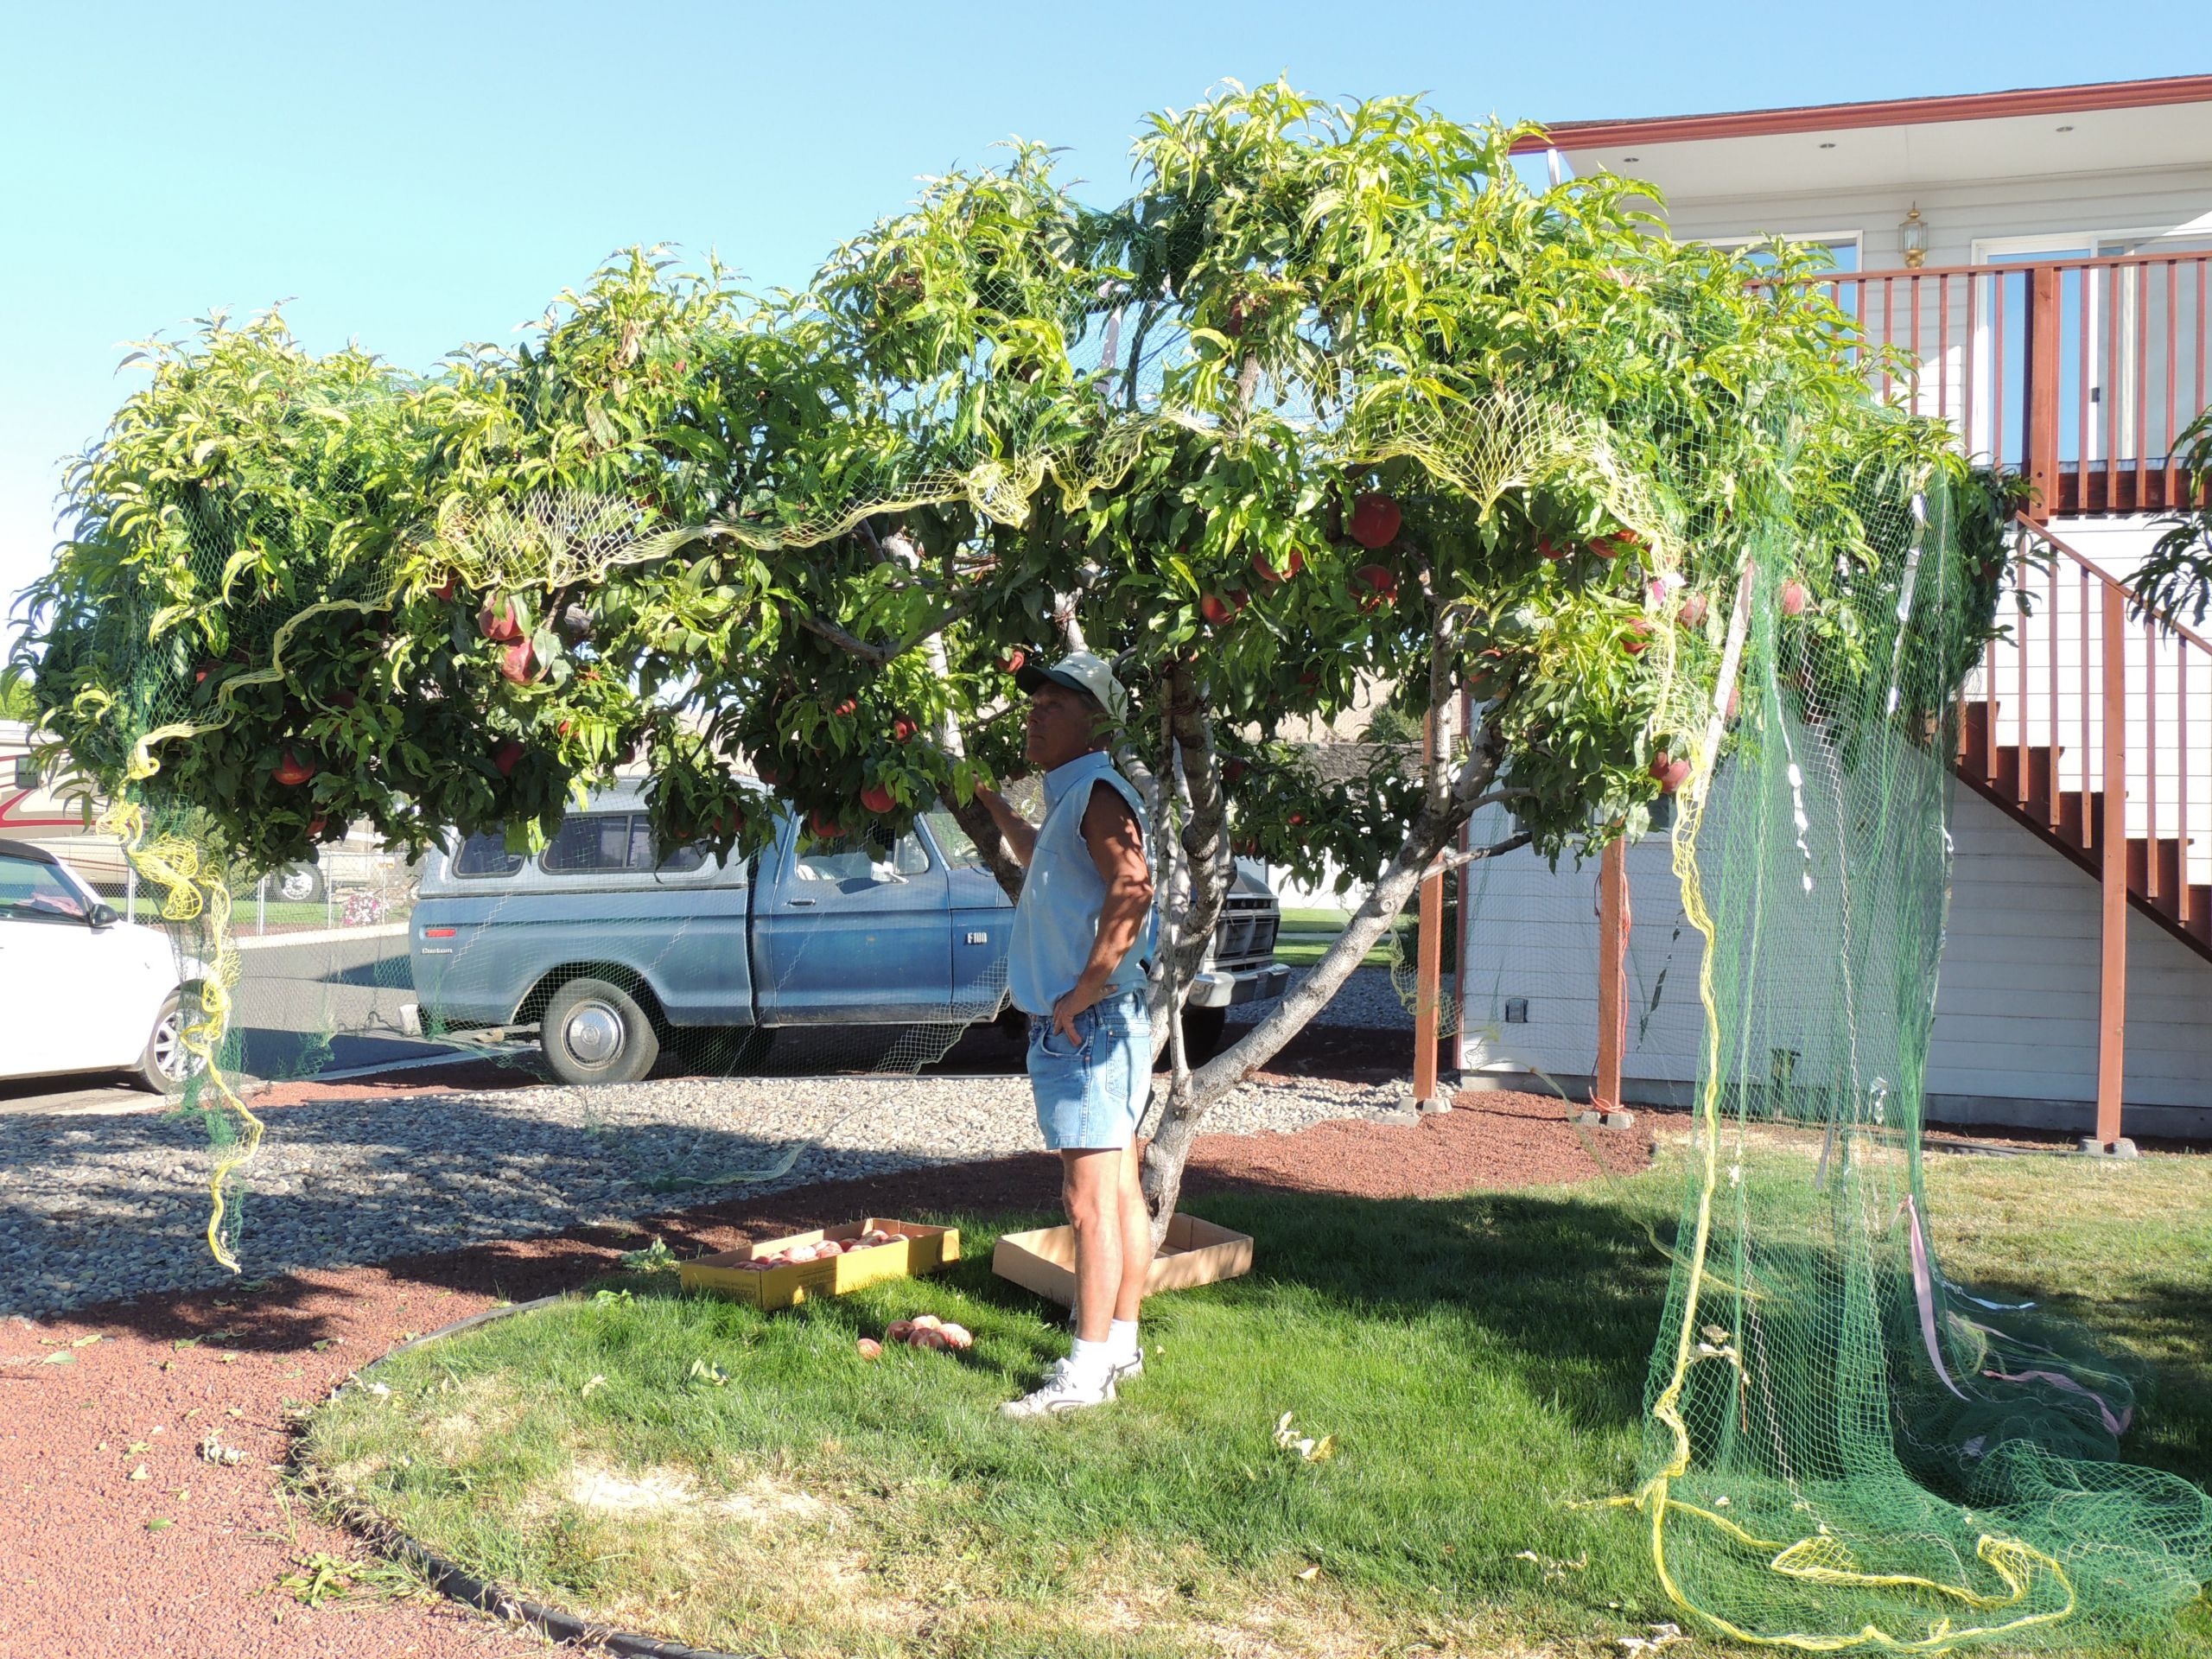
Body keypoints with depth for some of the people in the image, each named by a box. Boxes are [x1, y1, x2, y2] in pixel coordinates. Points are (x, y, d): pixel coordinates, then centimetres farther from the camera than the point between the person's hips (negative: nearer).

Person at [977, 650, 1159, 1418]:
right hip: (1087, 1030, 10)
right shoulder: (1070, 799, 17)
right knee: (1121, 1194, 14)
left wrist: (1081, 994, -27)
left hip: (1086, 1029, -10)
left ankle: (1086, 1373, -4)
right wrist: (991, 801, 47)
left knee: (1091, 1202, -8)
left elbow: (1131, 888, -32)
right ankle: (1120, 1346, 22)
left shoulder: (1098, 792, -14)